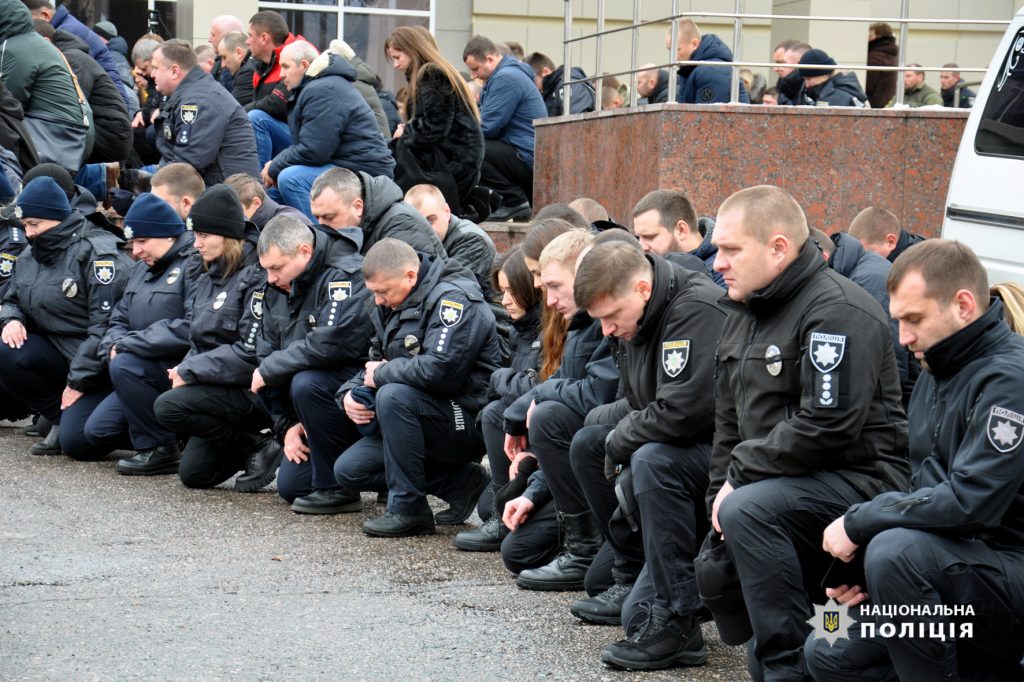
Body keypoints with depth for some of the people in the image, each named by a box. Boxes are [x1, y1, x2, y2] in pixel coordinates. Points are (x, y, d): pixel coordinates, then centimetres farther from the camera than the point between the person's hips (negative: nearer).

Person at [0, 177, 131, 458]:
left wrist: (79, 381, -20)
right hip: (56, 353, 7)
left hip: (97, 367, -7)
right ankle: (60, 420, -2)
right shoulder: (30, 256, 10)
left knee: (76, 442, -24)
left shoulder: (98, 253, -14)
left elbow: (106, 324, -20)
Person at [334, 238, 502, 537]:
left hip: (468, 421, -10)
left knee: (393, 396, -33)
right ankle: (461, 484, 3)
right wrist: (350, 394, -1)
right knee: (349, 470, 1)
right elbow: (376, 362, 21)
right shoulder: (392, 305, 10)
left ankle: (408, 509, -22)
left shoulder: (454, 299, -19)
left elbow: (439, 370, -31)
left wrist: (381, 374, -16)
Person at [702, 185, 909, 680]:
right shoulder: (745, 311, 13)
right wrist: (719, 499, 5)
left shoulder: (837, 312, -18)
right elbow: (728, 421, 18)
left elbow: (827, 428, -26)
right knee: (713, 571, 7)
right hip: (789, 483, 10)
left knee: (750, 510, -32)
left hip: (861, 478, -10)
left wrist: (742, 473, -17)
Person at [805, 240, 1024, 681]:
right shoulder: (937, 375, 12)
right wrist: (864, 562, -1)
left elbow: (968, 501, -28)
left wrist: (857, 522, -18)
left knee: (896, 551, -33)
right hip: (958, 568, 10)